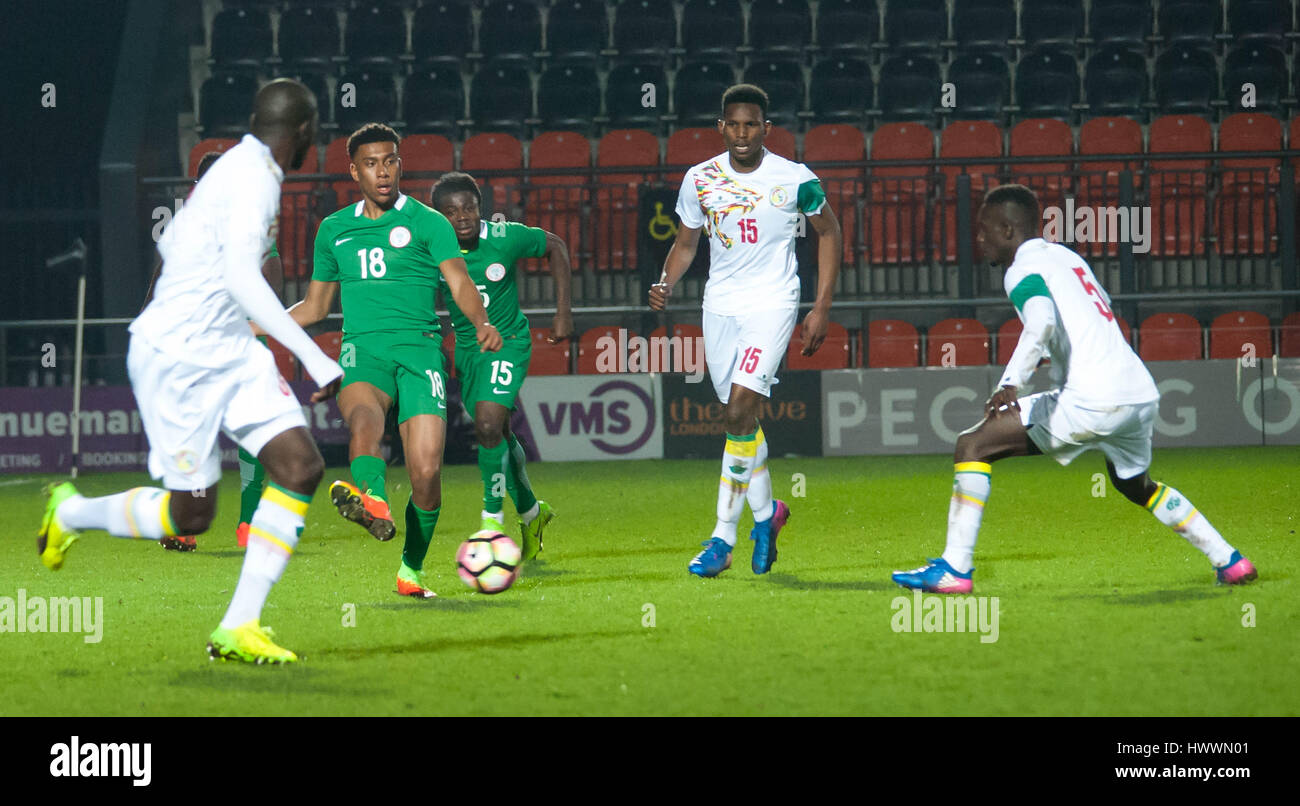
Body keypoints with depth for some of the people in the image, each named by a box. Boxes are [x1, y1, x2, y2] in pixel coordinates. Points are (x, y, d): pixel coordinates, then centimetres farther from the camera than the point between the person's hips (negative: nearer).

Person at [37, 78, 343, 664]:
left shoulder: (236, 168, 12)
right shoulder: (254, 179, -17)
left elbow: (171, 241, 26)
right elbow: (241, 275, -30)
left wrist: (162, 308, 44)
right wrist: (313, 357, -33)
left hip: (228, 351, 9)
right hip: (176, 357, -9)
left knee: (301, 465, -9)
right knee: (191, 516, -1)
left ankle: (238, 630, -8)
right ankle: (71, 513, 28)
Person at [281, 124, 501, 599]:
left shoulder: (427, 223, 9)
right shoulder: (334, 230, 20)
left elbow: (460, 283, -3)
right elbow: (315, 306, 29)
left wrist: (481, 323, -24)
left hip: (419, 349, -1)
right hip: (363, 348, 1)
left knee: (425, 470, -13)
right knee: (364, 417, -35)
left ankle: (411, 569, 9)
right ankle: (372, 503, -64)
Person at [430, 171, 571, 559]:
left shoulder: (506, 237, -19)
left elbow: (555, 247, -2)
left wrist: (563, 312, -4)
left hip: (507, 342, -4)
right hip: (465, 348, 4)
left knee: (488, 426, -22)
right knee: (498, 435, 16)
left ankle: (493, 521, -8)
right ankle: (531, 512, 39)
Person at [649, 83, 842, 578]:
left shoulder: (794, 180, -8)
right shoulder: (700, 179, 1)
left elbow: (828, 232, 6)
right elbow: (686, 243, 14)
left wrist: (822, 309, 1)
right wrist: (666, 284, -7)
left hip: (772, 303, -5)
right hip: (720, 307, 5)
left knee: (740, 410, -17)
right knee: (740, 416, 11)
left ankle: (723, 536, -14)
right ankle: (766, 511, 34)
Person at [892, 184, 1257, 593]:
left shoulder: (1023, 270, -3)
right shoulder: (1067, 257, 22)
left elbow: (1042, 322, -23)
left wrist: (1010, 384, -35)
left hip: (1093, 402, -9)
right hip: (1144, 394, 9)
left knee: (973, 445, -4)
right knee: (1136, 485, 35)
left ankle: (954, 569, -12)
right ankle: (1229, 562, 36)